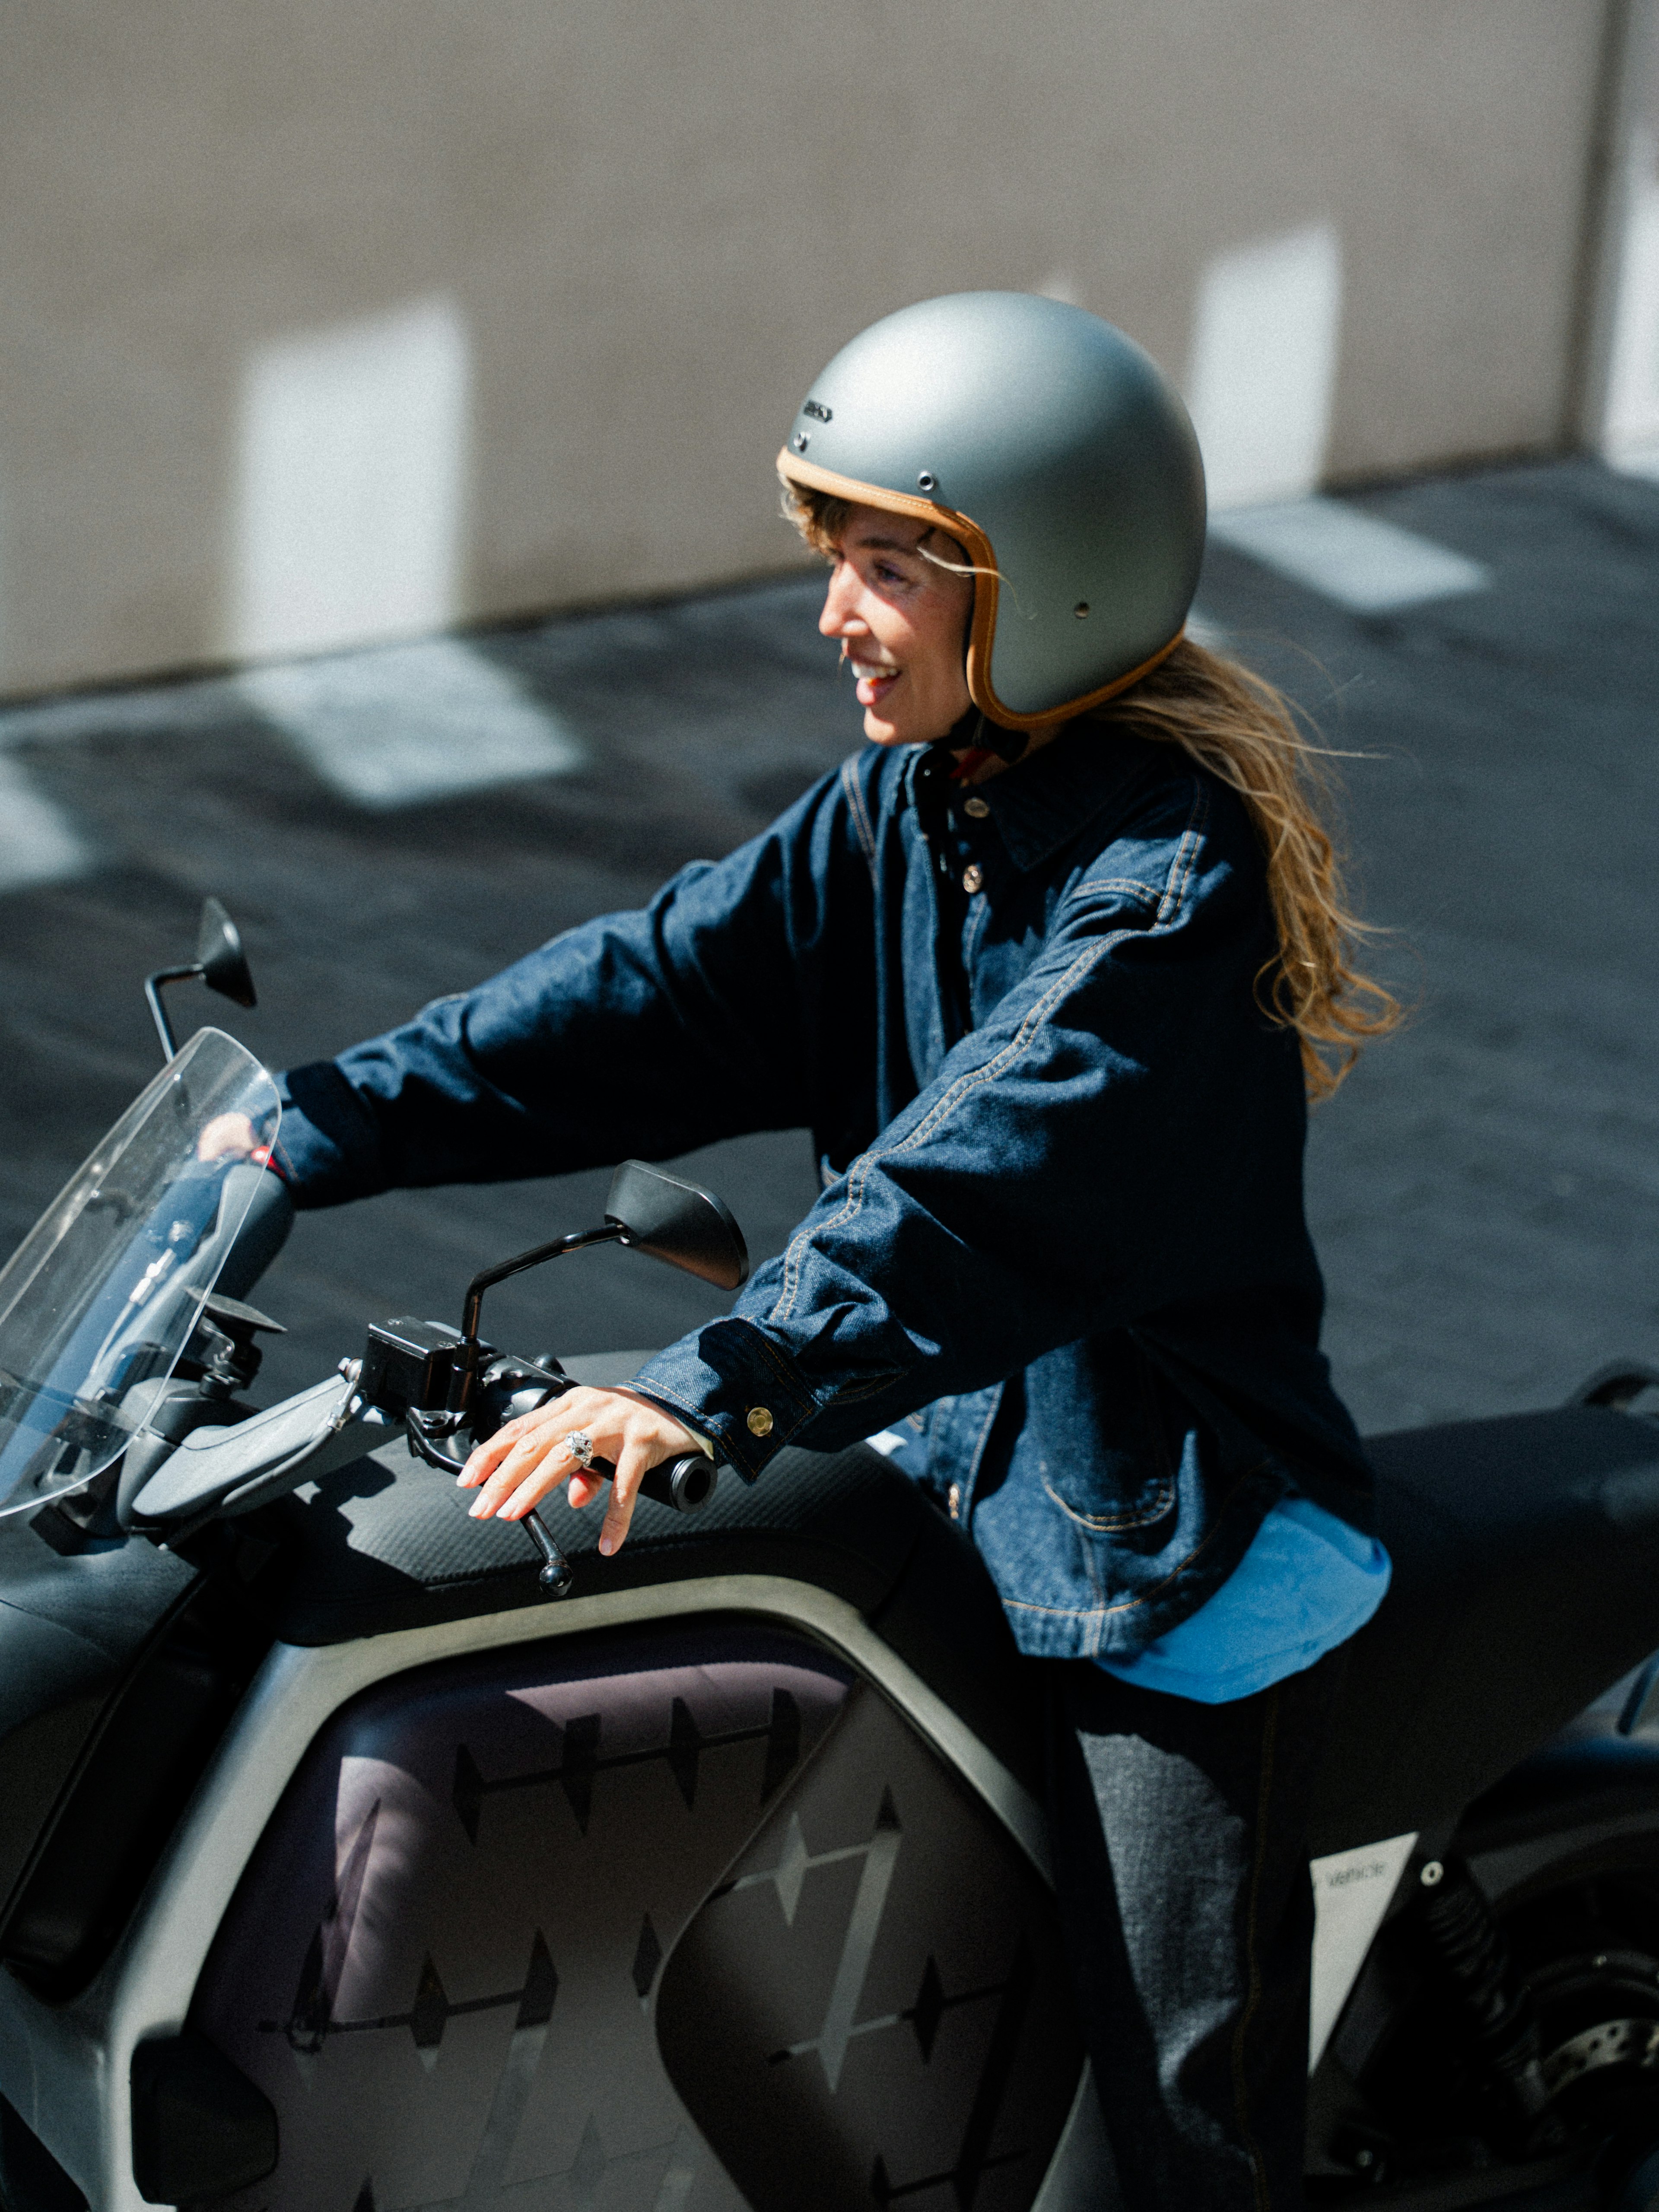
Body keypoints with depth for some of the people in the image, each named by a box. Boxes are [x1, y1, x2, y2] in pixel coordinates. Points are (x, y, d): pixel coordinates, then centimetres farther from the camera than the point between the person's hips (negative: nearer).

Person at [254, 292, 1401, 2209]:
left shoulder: (1174, 870, -23)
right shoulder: (909, 808, 4)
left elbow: (993, 1170, -36)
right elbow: (665, 990, -1)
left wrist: (713, 1388, -47)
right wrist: (328, 1127, -10)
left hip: (1170, 1540, -8)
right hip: (966, 1470, 8)